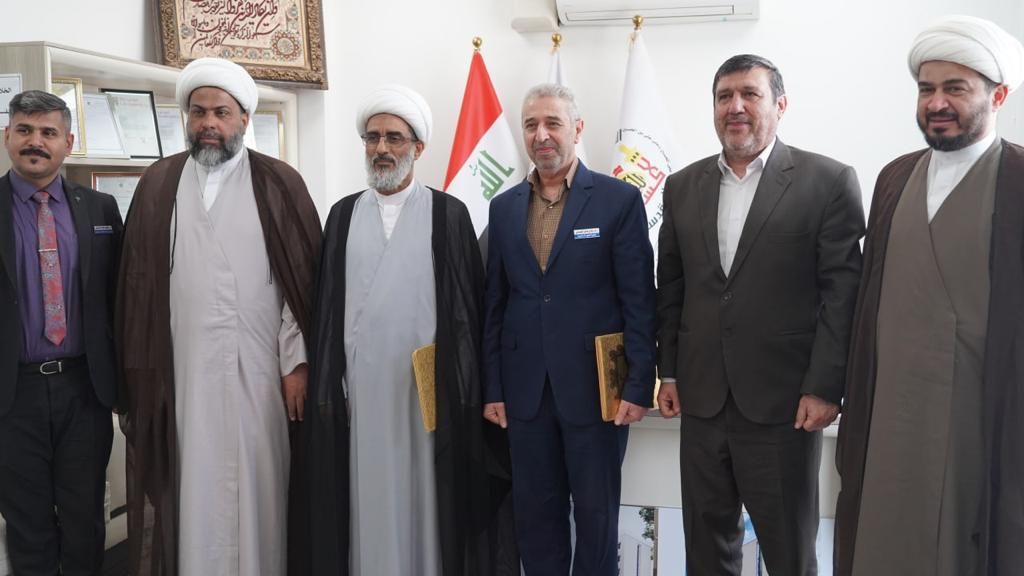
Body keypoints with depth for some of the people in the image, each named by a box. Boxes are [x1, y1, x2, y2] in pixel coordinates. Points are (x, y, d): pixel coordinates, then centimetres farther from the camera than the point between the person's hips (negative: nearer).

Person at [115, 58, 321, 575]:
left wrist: (296, 361, -7)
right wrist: (139, 371, 4)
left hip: (258, 368, -1)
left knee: (258, 488, 5)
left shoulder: (279, 183, 2)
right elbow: (137, 282, 7)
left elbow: (306, 278, -2)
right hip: (182, 369, 2)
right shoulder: (157, 185, 8)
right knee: (194, 490, 6)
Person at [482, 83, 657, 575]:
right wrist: (492, 388, 6)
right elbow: (495, 304, 9)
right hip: (526, 388, 4)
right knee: (535, 514, 12)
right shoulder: (504, 207, 9)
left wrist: (638, 385, -10)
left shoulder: (619, 200, -4)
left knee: (597, 514, 9)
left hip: (595, 386, -3)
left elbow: (639, 300, -6)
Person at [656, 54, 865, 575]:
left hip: (784, 399, -3)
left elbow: (843, 293, -7)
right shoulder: (682, 186, 9)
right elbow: (670, 289, 12)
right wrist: (668, 372, 9)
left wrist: (825, 388, -11)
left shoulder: (829, 182, -4)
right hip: (700, 396, 4)